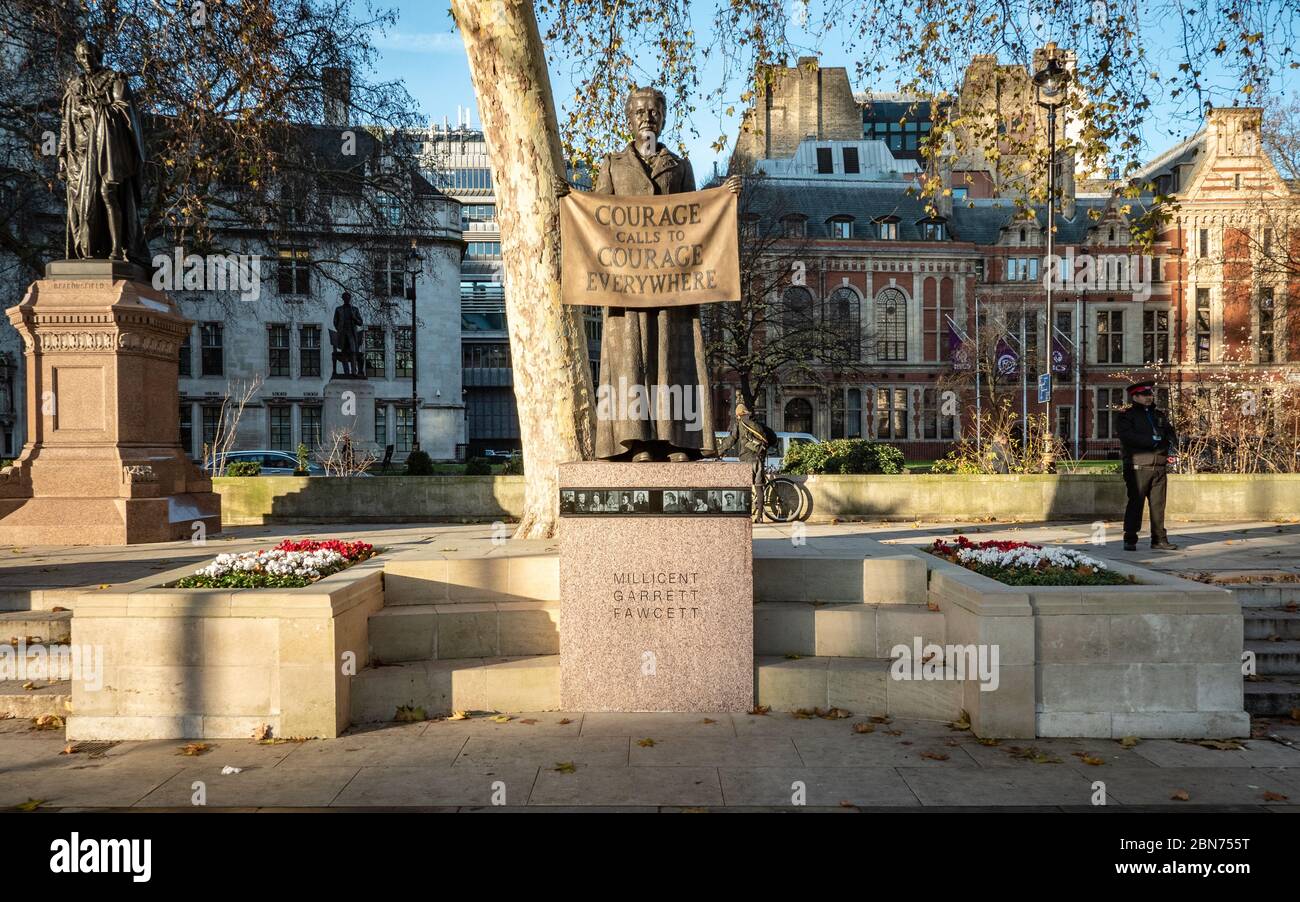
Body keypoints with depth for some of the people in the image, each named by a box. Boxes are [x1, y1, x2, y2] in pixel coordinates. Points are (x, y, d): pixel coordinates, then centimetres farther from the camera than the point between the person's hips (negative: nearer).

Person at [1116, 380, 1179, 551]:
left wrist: (1171, 446, -4)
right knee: (1135, 503, -4)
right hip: (1138, 467, -5)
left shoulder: (1160, 415, 21)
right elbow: (1128, 436, -13)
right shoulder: (1126, 416, 3)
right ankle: (1130, 540, 1)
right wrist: (1153, 440, -13)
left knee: (1158, 504, 6)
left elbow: (1171, 433, 17)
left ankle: (1159, 539, 12)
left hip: (1159, 466, 5)